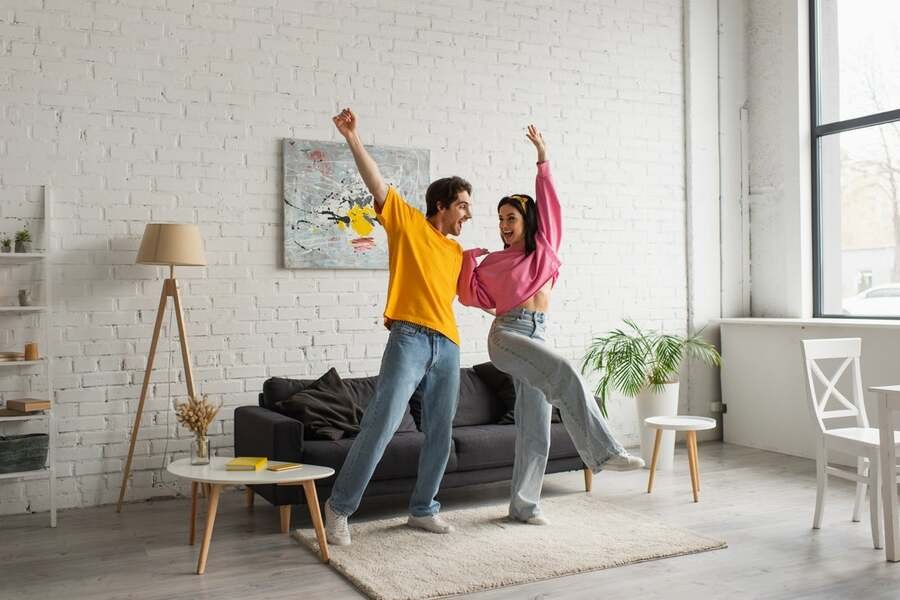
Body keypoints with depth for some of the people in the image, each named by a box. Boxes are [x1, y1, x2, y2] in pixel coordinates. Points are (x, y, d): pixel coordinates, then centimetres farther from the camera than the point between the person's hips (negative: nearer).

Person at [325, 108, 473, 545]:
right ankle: (340, 506, -3)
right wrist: (352, 138, -12)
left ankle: (423, 509, 23)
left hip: (448, 345, 7)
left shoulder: (457, 253, 23)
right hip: (409, 337, -6)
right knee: (381, 423, -14)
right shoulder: (408, 222, 6)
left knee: (439, 433, 9)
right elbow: (376, 184, -4)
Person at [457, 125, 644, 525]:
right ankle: (603, 451, -29)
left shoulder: (544, 247, 16)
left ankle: (523, 504, 11)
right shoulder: (493, 263, 12)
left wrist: (543, 160, 9)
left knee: (534, 427, 2)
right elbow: (470, 295, 8)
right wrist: (468, 259, -1)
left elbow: (549, 202, 12)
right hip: (506, 334, -4)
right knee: (564, 375, -29)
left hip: (537, 336, 4)